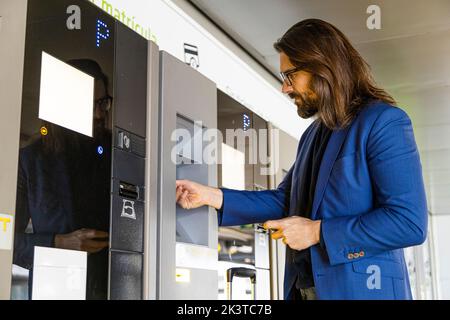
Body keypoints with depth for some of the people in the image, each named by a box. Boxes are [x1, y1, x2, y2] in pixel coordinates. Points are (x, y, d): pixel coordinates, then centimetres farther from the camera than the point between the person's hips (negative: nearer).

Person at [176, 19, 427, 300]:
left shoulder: (384, 122, -11)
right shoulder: (313, 134, 15)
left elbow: (410, 223, -18)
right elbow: (284, 202, 15)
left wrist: (317, 232, -16)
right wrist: (211, 196, 5)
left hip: (361, 289, -7)